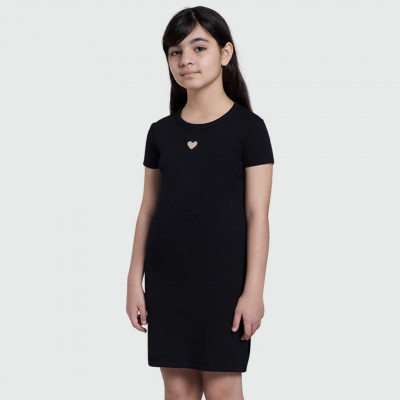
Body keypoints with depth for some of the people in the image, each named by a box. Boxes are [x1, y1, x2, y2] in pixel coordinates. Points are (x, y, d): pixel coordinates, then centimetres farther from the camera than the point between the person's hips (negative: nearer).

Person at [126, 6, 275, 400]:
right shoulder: (160, 132, 7)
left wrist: (253, 289, -11)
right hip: (167, 277, 4)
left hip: (223, 277, -4)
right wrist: (135, 281, 7)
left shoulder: (248, 128, -5)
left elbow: (257, 215, -7)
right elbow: (148, 210, 10)